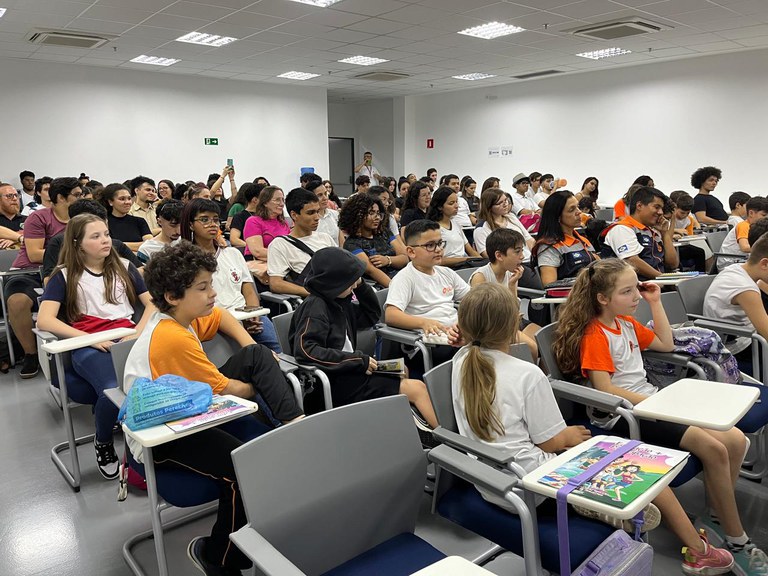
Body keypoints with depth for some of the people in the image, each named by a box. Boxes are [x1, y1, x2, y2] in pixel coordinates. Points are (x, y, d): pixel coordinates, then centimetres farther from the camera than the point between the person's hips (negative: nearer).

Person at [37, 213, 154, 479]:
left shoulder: (124, 267, 19)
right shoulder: (64, 276, 11)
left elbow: (152, 304, 13)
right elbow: (44, 320, -3)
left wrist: (138, 332, -7)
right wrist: (90, 338, -15)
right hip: (88, 346, -2)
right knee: (115, 390, -35)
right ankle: (103, 443, 1)